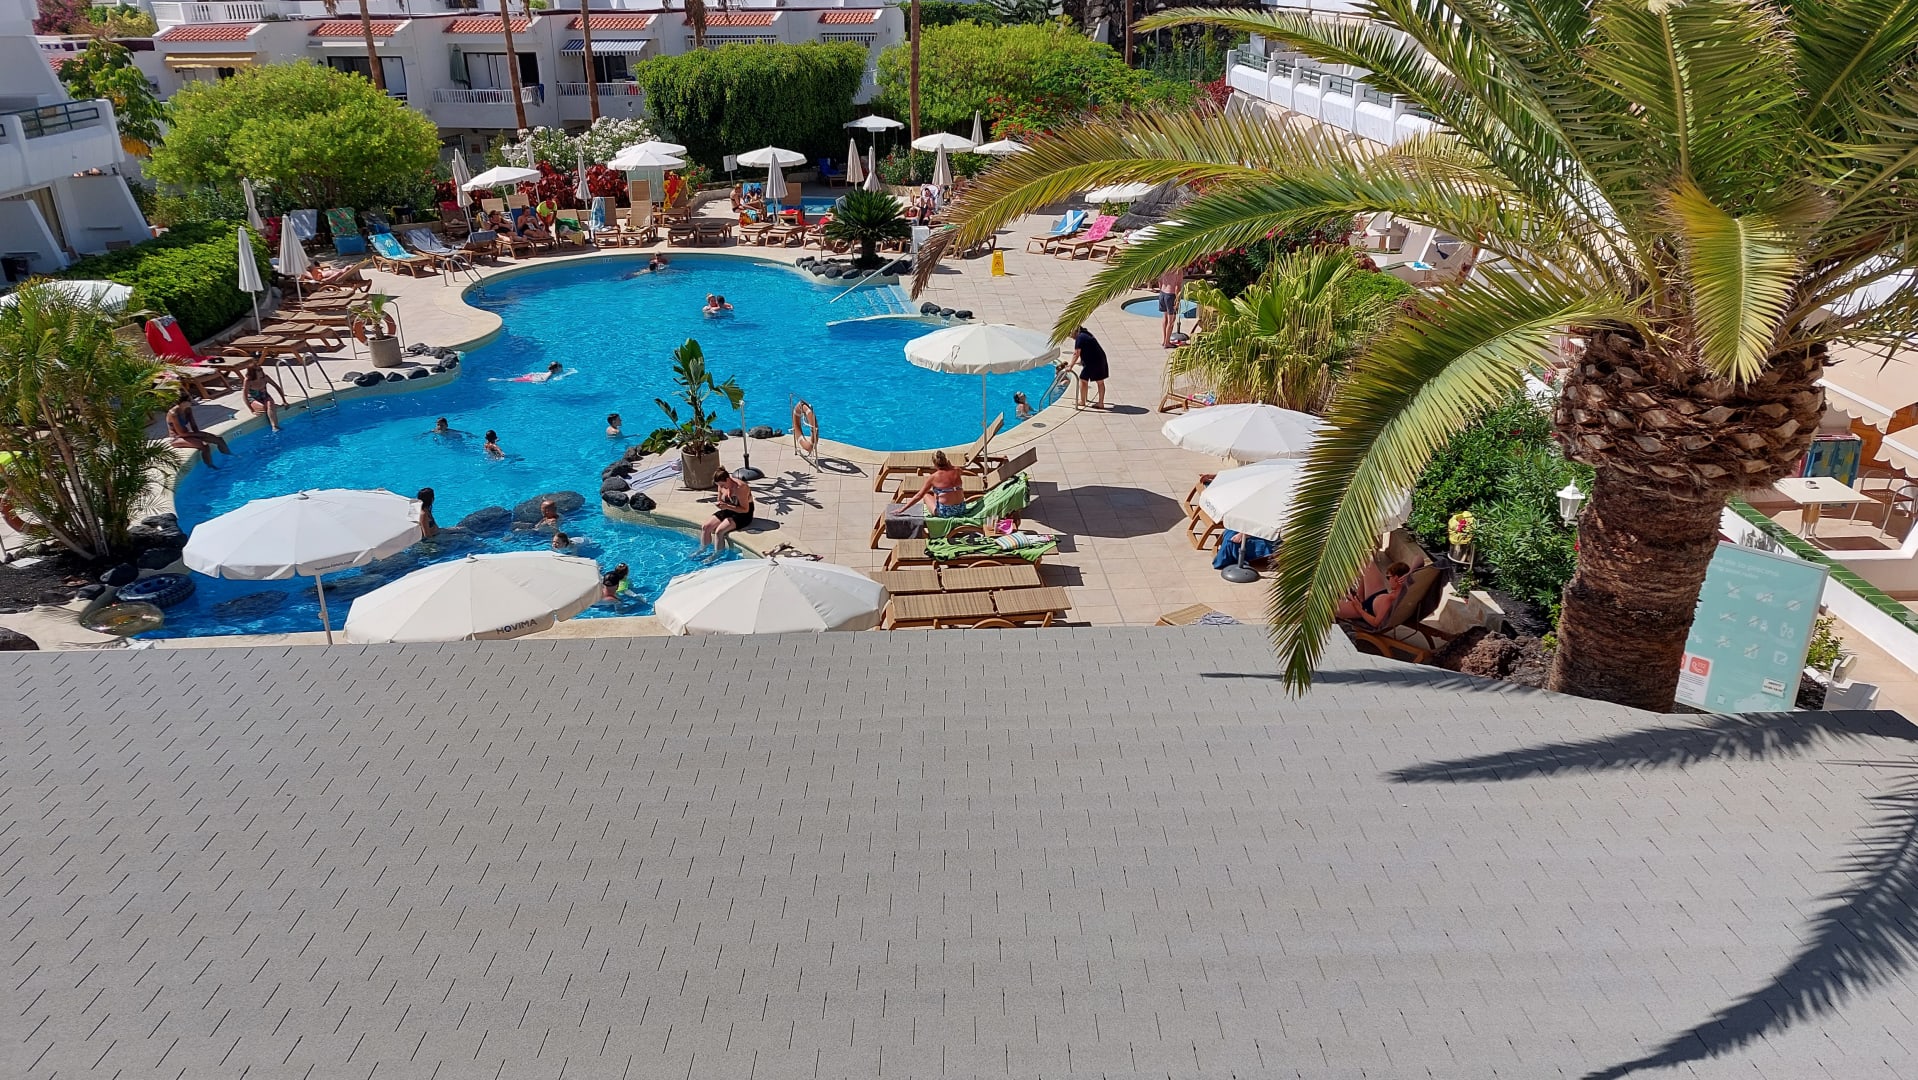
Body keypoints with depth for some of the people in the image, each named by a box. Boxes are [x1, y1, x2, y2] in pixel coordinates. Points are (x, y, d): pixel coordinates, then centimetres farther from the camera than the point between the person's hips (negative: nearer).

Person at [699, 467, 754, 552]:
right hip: (728, 511, 8)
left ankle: (716, 555, -11)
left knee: (719, 531, -27)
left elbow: (745, 509, -24)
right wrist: (720, 504, -12)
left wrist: (727, 506, -31)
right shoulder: (722, 486, -3)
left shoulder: (740, 488, -26)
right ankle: (702, 550, 9)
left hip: (742, 515, -8)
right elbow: (720, 500, 14)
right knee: (705, 527, -8)